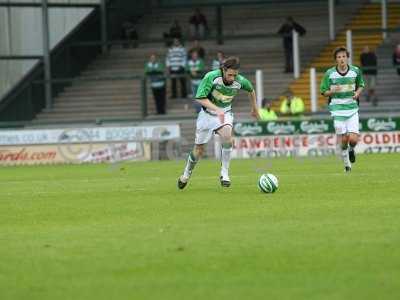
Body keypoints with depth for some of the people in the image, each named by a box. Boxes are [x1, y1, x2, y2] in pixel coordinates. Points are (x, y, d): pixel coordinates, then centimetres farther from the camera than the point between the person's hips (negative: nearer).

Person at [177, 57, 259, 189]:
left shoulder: (240, 81, -16)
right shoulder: (211, 77, -27)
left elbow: (251, 90, 7)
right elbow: (200, 98, -29)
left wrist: (254, 108, 20)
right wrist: (217, 109, -41)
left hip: (225, 113, 1)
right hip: (207, 113, -1)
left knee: (227, 136, -31)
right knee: (199, 149, 6)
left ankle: (224, 173, -20)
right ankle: (186, 174, 35)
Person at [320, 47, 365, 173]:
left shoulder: (356, 71, 0)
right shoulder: (329, 74, -4)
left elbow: (361, 85, 16)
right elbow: (324, 92, 2)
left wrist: (357, 93, -5)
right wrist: (333, 91, -19)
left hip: (352, 109, 1)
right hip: (337, 109, -1)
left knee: (353, 139, -10)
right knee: (343, 140, -3)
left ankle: (351, 150, 26)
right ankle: (346, 162, 21)